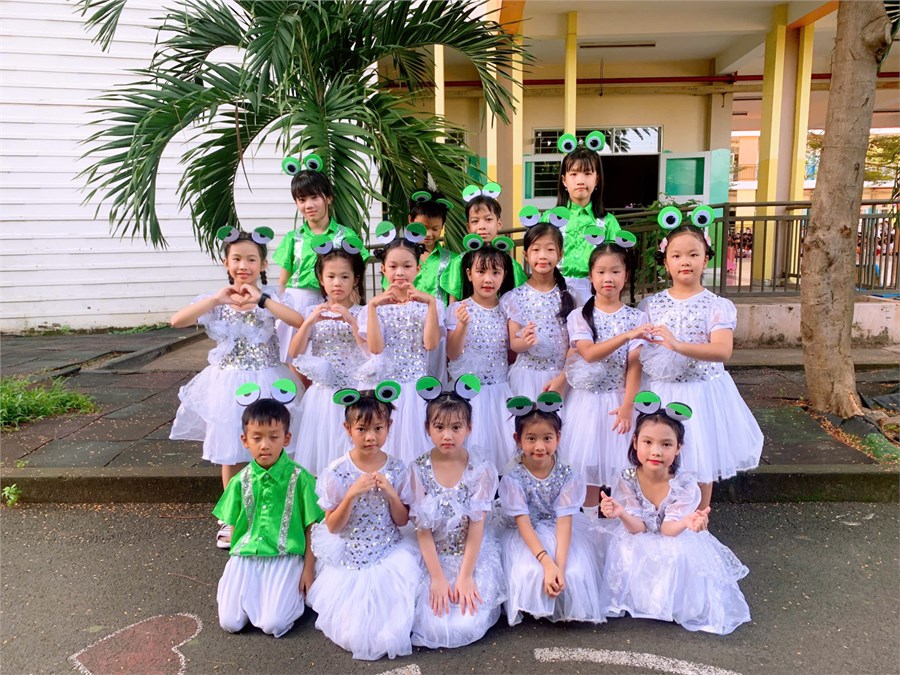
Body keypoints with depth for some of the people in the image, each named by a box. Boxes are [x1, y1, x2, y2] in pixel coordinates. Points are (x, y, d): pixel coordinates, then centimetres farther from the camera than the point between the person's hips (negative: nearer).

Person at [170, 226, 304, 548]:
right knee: (230, 455, 10)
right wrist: (217, 299, -24)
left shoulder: (271, 296, -4)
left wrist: (261, 300, -29)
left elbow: (300, 322, -23)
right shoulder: (216, 299, 0)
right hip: (229, 384, 2)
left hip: (266, 382, -1)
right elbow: (176, 320, -15)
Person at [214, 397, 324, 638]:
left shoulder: (299, 477, -8)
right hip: (246, 556, 4)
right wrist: (237, 561, 8)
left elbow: (311, 527, -4)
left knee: (273, 624, -17)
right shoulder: (241, 480, 3)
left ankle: (293, 594, 14)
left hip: (285, 557, -3)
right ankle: (250, 590, 21)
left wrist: (308, 570, -5)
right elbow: (235, 525, 12)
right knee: (230, 622, -9)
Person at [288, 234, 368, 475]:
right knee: (320, 454, 4)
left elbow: (372, 352, -12)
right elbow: (294, 355, -1)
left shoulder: (362, 314, 0)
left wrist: (351, 321, -19)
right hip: (321, 394, 2)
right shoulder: (311, 312, 5)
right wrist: (309, 322, -13)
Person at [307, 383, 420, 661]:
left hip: (389, 555, 2)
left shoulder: (396, 469, -7)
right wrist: (352, 494, -24)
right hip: (348, 560, -2)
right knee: (354, 634, -5)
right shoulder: (337, 472, -13)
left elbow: (402, 521, 0)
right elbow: (332, 527, -9)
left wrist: (391, 492, -19)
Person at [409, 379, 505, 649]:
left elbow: (476, 528, -10)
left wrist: (465, 576, -12)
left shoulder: (481, 471, -12)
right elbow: (423, 530, -10)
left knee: (467, 625, -13)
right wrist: (438, 578, -12)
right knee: (435, 626, -13)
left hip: (473, 555, 0)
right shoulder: (418, 470, -11)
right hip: (433, 557, 0)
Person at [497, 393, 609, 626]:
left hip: (561, 536, 2)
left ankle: (568, 610, 13)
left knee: (575, 574, -21)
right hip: (527, 539, -1)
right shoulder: (513, 479, -16)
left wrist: (560, 565, -30)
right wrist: (547, 562, -32)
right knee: (529, 573, -27)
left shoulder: (567, 476, -12)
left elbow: (564, 522, -18)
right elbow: (524, 524, -20)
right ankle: (535, 610, 5)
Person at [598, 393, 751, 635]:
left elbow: (668, 529, -22)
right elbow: (638, 527, -20)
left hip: (675, 547, 0)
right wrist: (622, 514, -44)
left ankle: (678, 606, 0)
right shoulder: (627, 480, -18)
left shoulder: (684, 483, -20)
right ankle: (633, 600, 0)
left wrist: (686, 522, -47)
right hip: (637, 547, 1)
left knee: (681, 558, -30)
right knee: (624, 552, -29)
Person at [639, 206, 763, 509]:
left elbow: (722, 351, -22)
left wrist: (678, 345, -36)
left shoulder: (717, 306, -7)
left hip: (701, 392, -2)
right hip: (659, 392, 2)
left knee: (700, 466, 10)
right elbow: (636, 352, 4)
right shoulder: (650, 304, 2)